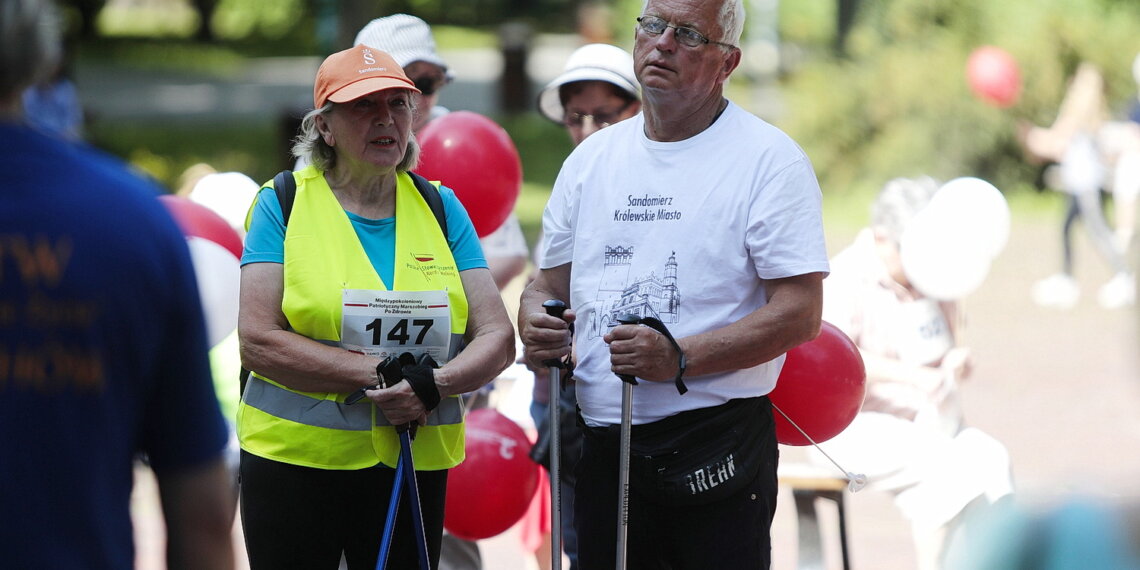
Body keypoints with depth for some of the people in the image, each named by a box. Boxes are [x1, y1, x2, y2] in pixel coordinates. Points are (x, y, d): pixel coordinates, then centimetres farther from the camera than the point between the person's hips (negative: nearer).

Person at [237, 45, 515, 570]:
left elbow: (497, 338, 2)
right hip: (294, 461, -2)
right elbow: (257, 341, -11)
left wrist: (434, 384, -18)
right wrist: (382, 374, -17)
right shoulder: (283, 204, -2)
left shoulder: (439, 207, 7)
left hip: (414, 465, 3)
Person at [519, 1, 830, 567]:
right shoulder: (592, 157, 14)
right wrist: (535, 324, -5)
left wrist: (679, 358, -23)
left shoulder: (769, 159, -5)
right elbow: (549, 282, 20)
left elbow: (799, 314, -12)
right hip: (603, 450, 5)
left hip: (716, 451, -5)